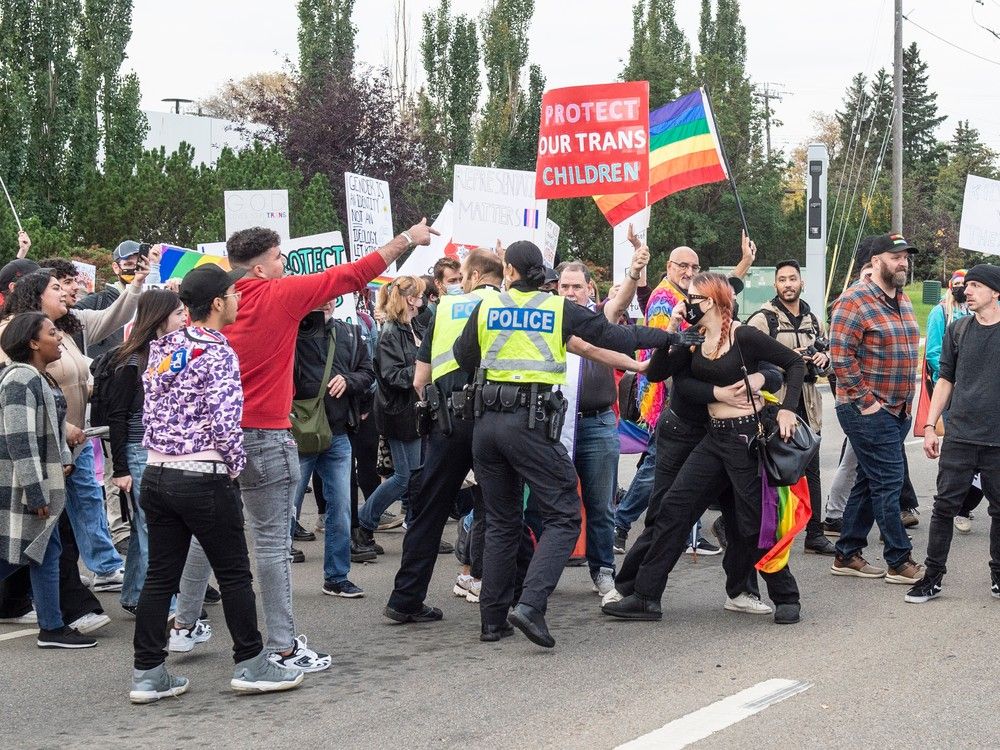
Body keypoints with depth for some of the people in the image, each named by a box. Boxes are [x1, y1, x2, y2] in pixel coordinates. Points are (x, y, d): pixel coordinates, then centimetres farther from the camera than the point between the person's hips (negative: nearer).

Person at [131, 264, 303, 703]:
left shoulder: (162, 348, 10)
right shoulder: (218, 353, -12)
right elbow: (225, 420, -19)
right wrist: (235, 465, -6)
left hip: (157, 474, 7)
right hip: (203, 479, -7)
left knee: (160, 576, 9)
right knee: (234, 574, 5)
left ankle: (148, 674, 12)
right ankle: (251, 665, 13)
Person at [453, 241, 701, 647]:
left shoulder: (487, 306, 7)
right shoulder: (560, 309, 1)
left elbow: (464, 358, 17)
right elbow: (614, 336, 2)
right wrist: (671, 337, 11)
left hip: (488, 421, 4)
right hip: (531, 422, -4)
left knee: (501, 522, 15)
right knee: (563, 517, 1)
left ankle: (493, 617, 15)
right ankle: (530, 605, -17)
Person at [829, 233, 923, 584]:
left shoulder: (903, 301, 14)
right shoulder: (855, 301, -13)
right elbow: (841, 356, -18)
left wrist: (906, 401, 16)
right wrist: (866, 401, -18)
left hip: (897, 410, 9)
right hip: (868, 410, -9)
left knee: (869, 482, 13)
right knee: (888, 482, -6)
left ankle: (847, 555, 21)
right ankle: (900, 562, 2)